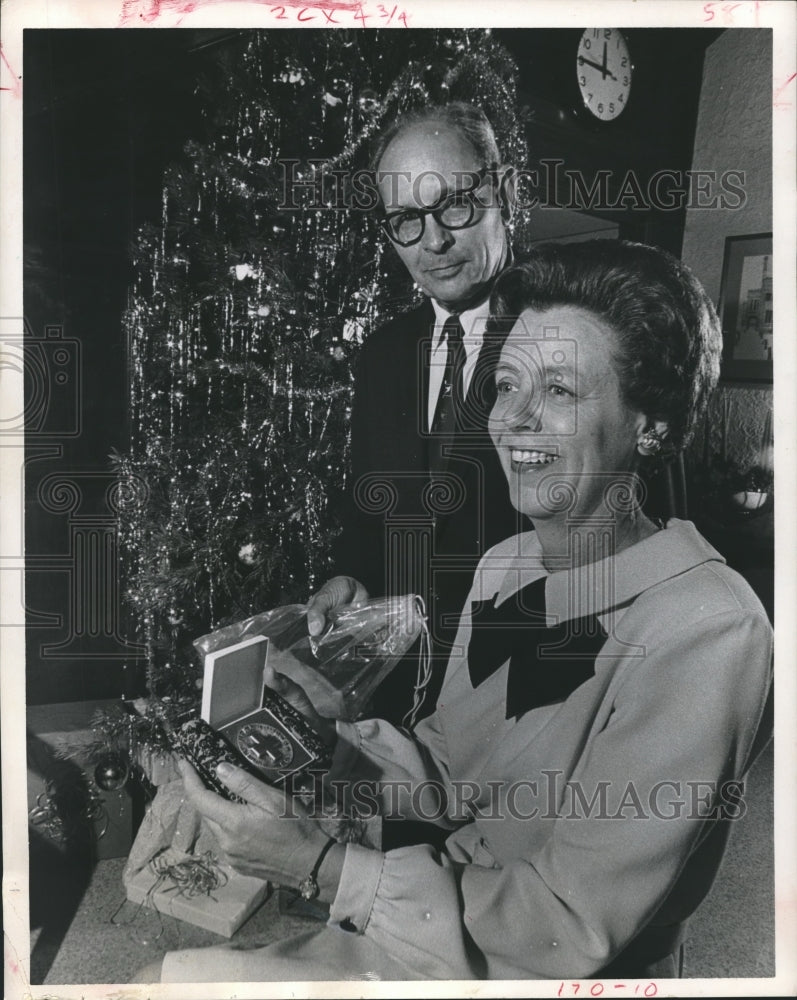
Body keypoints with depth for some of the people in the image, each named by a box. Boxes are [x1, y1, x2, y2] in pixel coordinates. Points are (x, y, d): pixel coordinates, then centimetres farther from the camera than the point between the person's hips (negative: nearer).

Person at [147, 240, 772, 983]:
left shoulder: (707, 631, -25)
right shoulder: (504, 566, 0)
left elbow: (570, 931, -24)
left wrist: (319, 864, -23)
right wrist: (329, 740, -10)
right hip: (437, 918, 6)